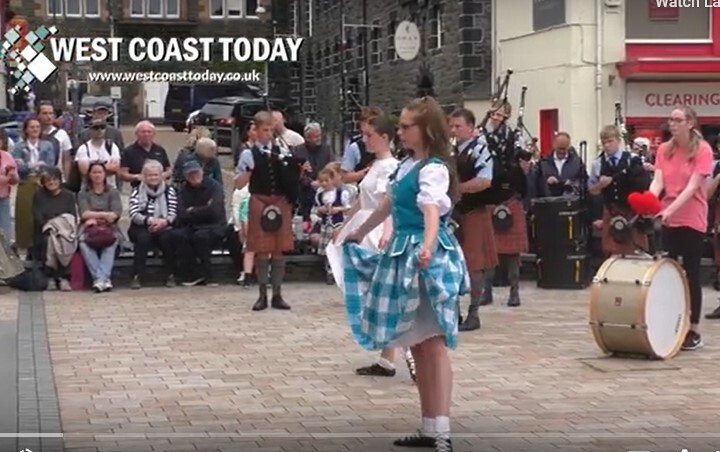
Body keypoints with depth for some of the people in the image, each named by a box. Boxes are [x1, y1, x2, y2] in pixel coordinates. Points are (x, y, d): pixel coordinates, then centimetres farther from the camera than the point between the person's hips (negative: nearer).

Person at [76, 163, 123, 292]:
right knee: (84, 244, -35)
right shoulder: (83, 193, 14)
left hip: (109, 228, 0)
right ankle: (101, 278, -40)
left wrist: (95, 217, -8)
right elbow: (84, 214, -2)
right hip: (89, 228, 0)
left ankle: (101, 277, -45)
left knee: (111, 242, -36)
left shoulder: (113, 192, 15)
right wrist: (105, 214, -6)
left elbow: (115, 214, 0)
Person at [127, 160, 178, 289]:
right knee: (143, 237, -33)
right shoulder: (137, 192, 8)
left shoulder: (169, 190, 11)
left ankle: (170, 276, -22)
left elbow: (173, 213, -1)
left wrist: (164, 222, -24)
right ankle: (137, 277, -33)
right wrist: (149, 220, -26)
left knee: (167, 237, -32)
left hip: (163, 227, 1)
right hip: (142, 228, 0)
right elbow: (133, 214, -7)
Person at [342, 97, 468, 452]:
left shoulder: (433, 168, -14)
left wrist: (427, 246, -48)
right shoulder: (407, 165, 14)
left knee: (433, 344, -12)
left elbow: (432, 212, -30)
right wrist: (359, 233, 42)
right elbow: (388, 205, 29)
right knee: (417, 347, 11)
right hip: (403, 254, 9)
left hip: (426, 256, -9)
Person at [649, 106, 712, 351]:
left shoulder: (703, 150, -9)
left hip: (692, 220, -4)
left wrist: (670, 209, -29)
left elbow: (692, 186, -17)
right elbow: (658, 181, -5)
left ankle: (694, 331, 5)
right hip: (667, 220, 4)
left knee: (691, 275, 0)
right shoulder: (664, 150, 5)